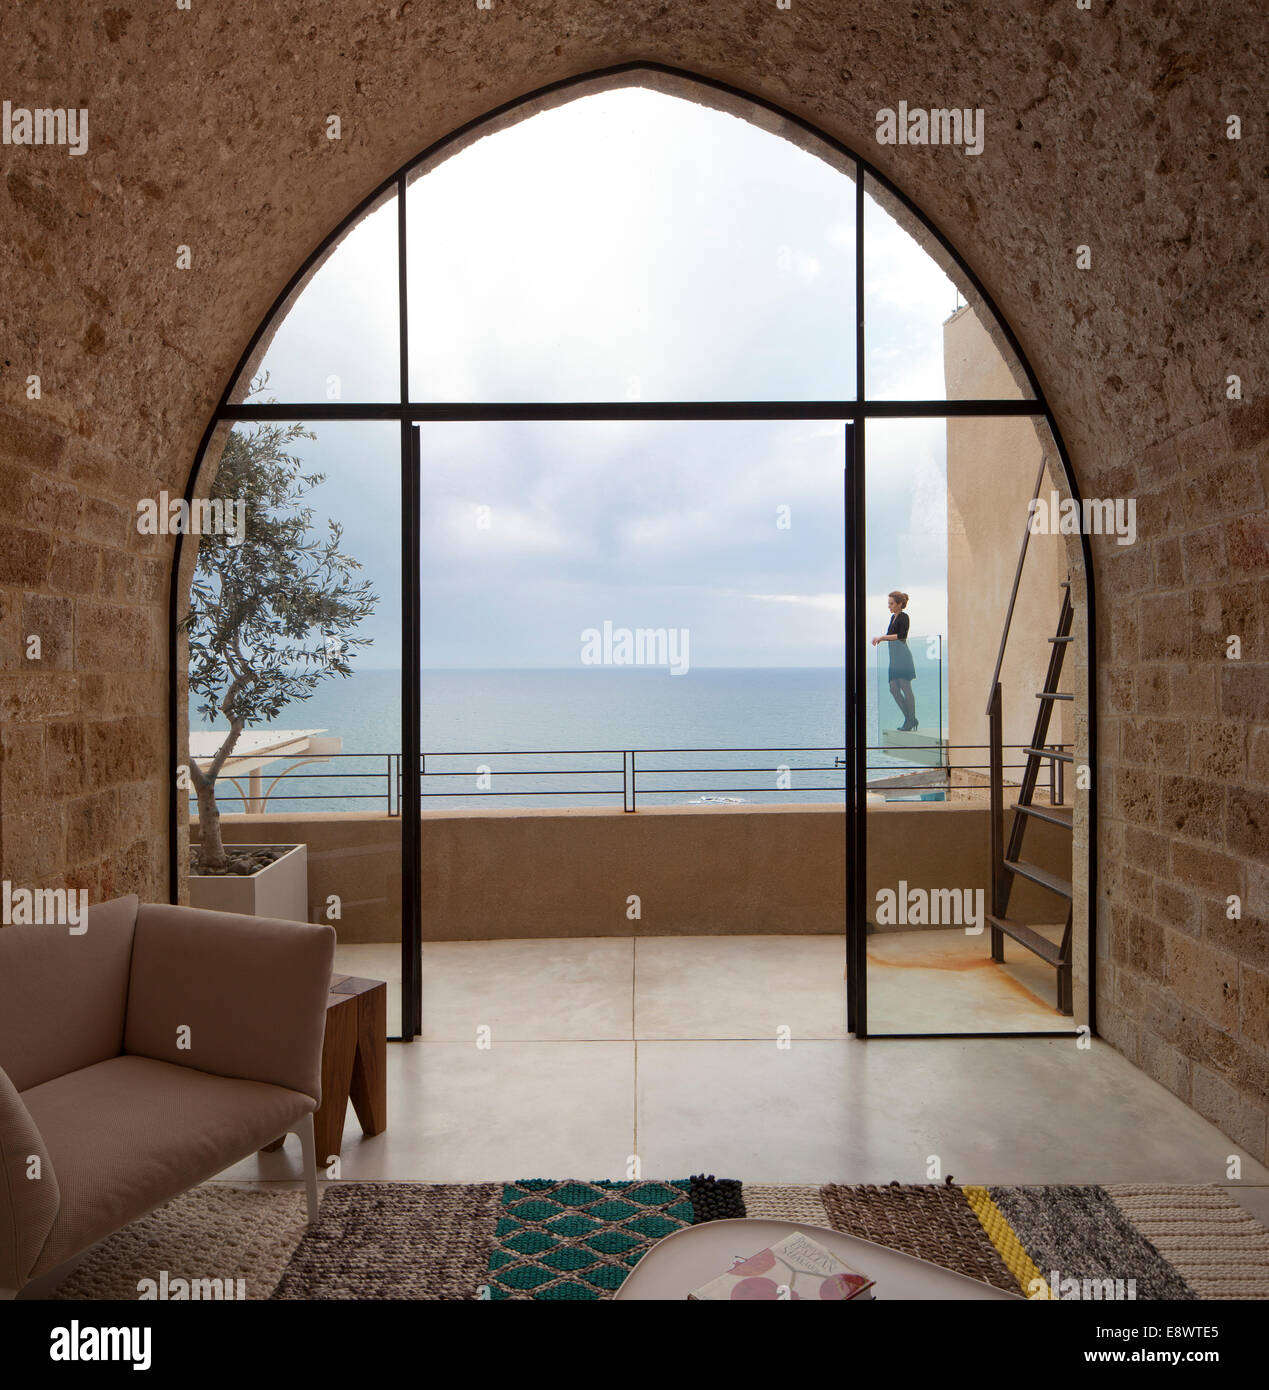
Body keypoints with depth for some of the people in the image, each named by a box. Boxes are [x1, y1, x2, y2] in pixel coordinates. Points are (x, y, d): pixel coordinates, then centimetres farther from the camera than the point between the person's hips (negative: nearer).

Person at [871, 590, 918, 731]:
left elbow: (901, 636, -21)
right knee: (893, 689, 6)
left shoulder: (904, 617, -9)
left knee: (905, 688, -4)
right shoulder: (893, 617, 17)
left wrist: (882, 637, -20)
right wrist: (880, 639, 7)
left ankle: (911, 720, 4)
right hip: (894, 656, 9)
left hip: (902, 656, -9)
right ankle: (909, 718, 14)